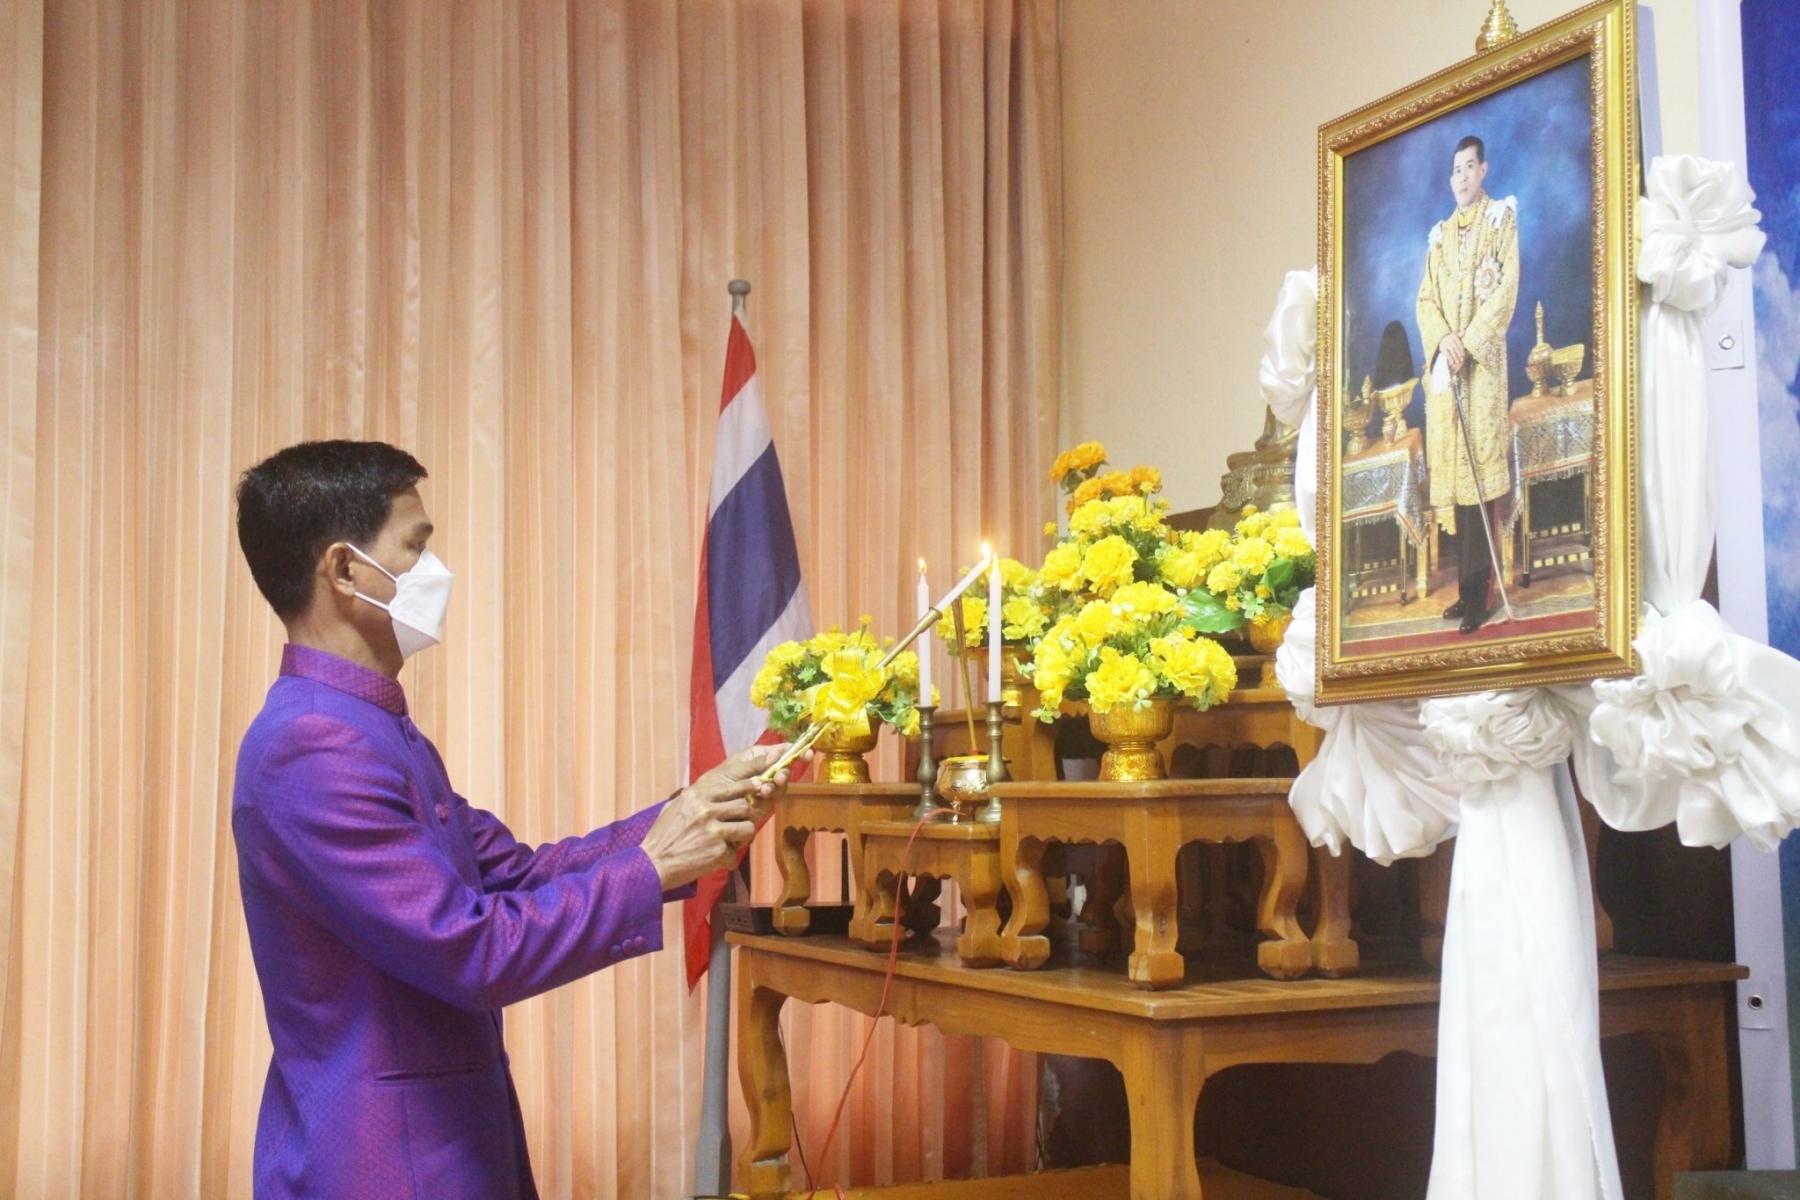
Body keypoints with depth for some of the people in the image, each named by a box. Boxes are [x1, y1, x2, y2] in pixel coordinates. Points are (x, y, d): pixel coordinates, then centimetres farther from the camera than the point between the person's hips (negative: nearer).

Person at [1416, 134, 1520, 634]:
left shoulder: (1502, 218, 4)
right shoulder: (1439, 234, 19)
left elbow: (1507, 289, -6)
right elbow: (1425, 299, 12)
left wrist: (1470, 342, -15)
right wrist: (1443, 339, -8)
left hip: (1484, 363, -5)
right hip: (1444, 364, 5)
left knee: (1479, 469, -10)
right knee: (1452, 471, 4)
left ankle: (1479, 596, -10)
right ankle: (1466, 589, 9)